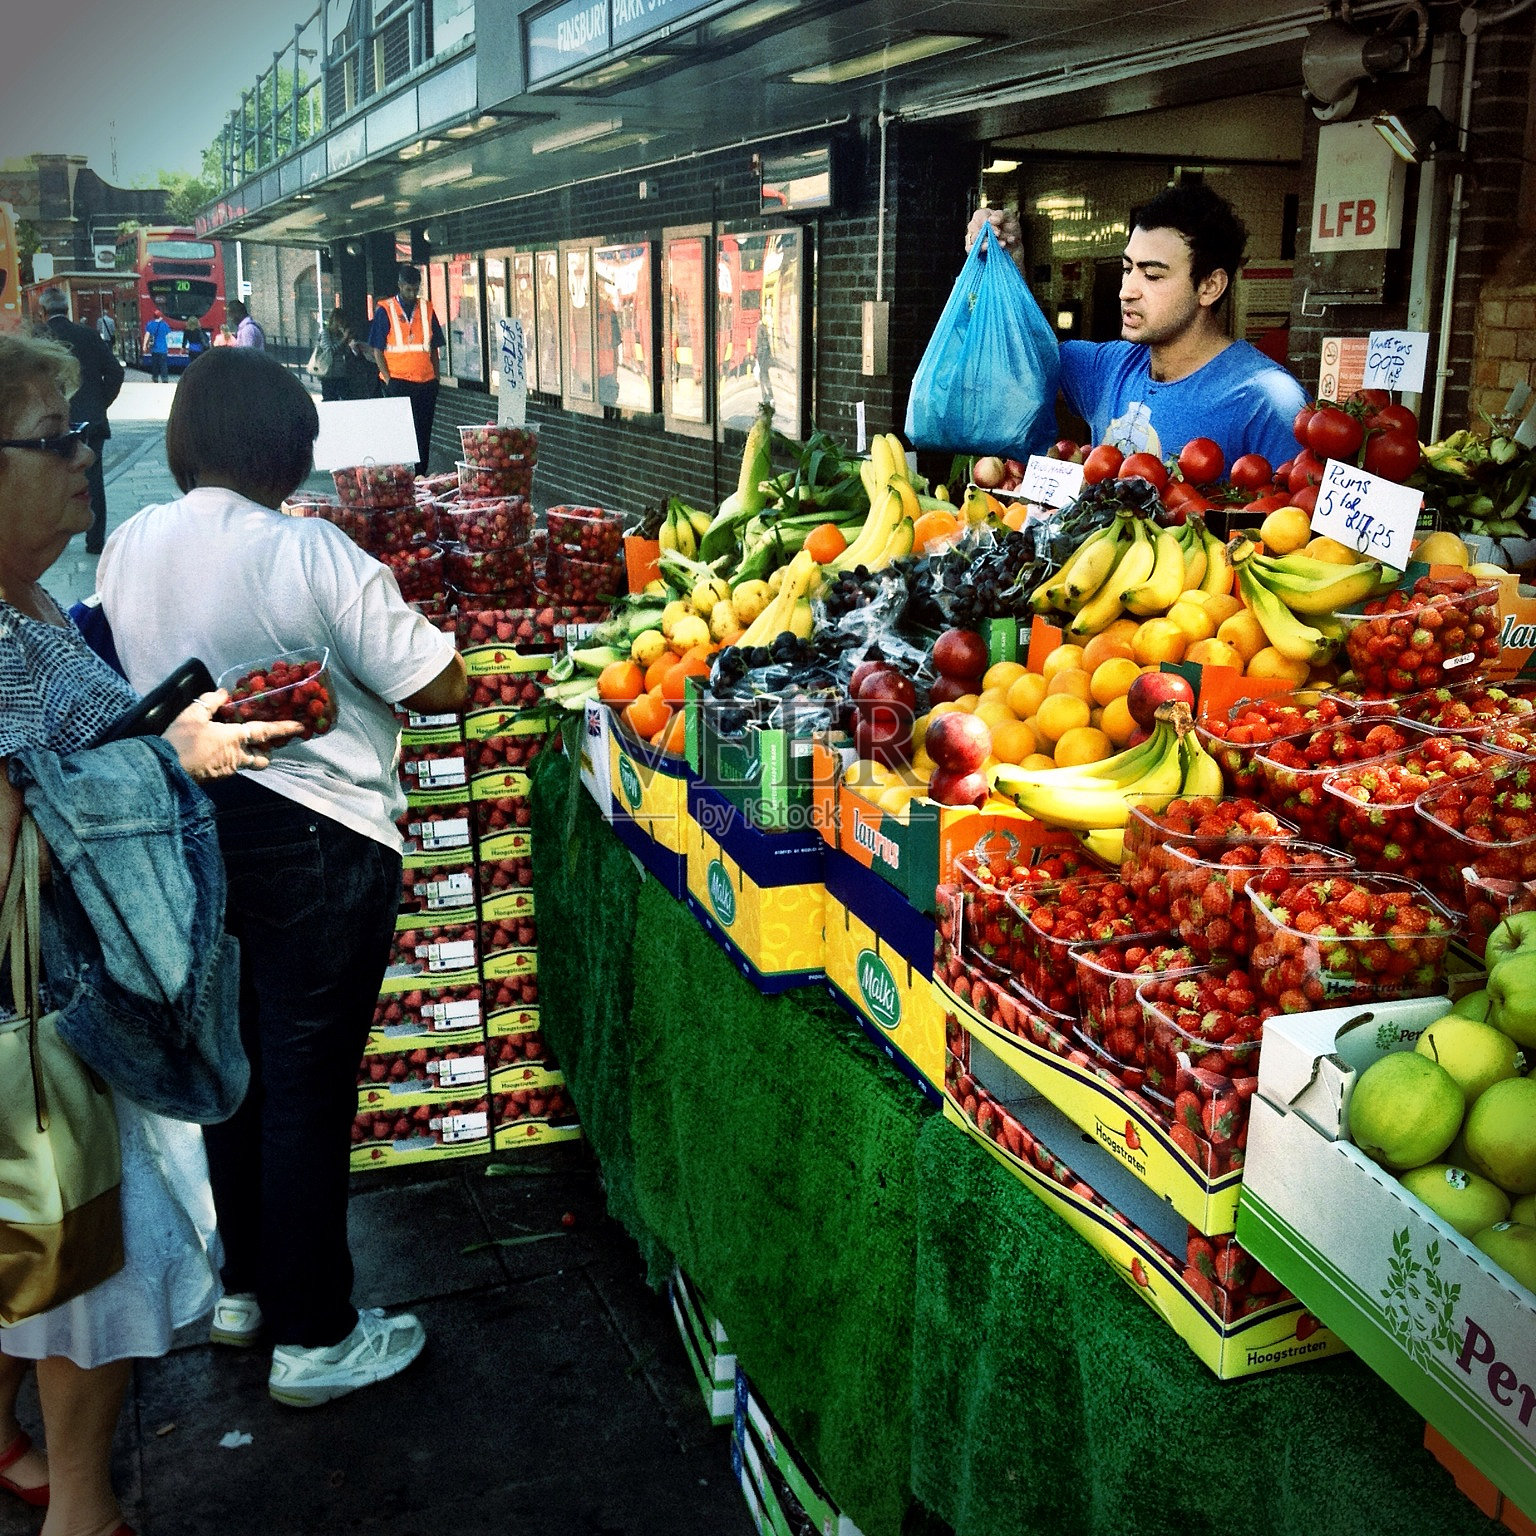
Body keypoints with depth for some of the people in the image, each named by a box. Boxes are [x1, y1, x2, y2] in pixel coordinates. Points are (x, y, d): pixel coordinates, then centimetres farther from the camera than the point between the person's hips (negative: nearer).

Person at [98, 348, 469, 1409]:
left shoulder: (127, 547, 2)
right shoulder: (312, 553, -18)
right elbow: (442, 687, -15)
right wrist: (374, 634, 4)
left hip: (188, 832, 7)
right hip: (311, 837, -7)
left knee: (237, 1067, 21)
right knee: (309, 1084, 3)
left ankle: (245, 1287, 37)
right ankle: (314, 1338, 17)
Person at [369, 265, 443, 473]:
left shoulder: (427, 310, 11)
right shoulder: (385, 311, 0)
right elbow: (377, 350, 0)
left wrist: (436, 378, 7)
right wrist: (388, 379, -8)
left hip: (426, 383, 4)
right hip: (399, 382, -4)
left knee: (424, 434, 5)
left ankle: (421, 477, 11)